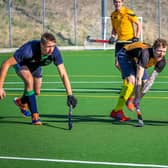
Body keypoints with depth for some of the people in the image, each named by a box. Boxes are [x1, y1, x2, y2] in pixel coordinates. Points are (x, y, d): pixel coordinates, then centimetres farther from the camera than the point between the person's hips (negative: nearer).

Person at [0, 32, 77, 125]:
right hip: (21, 63, -5)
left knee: (36, 92, 8)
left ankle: (21, 102, 44)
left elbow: (63, 74, -30)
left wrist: (70, 95, -40)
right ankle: (35, 116, -21)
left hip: (36, 66, 5)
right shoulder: (28, 50, -45)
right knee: (29, 80, -32)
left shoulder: (55, 52, -34)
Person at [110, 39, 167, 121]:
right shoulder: (146, 54, -43)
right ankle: (117, 111, -22)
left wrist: (142, 93, -29)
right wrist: (137, 98, -45)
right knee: (131, 80, -24)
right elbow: (138, 79, -44)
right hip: (125, 55, -7)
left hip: (136, 59, 7)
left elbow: (151, 80, -20)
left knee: (144, 82, 2)